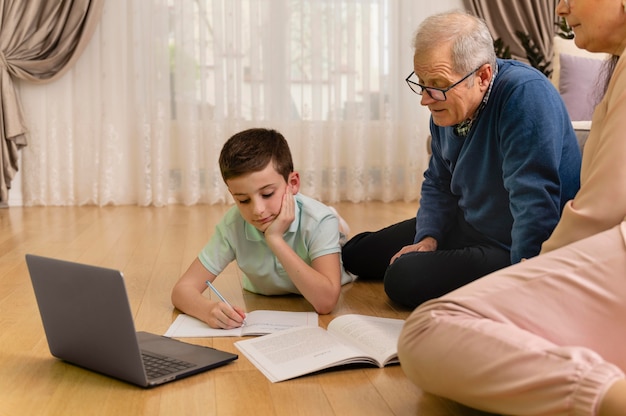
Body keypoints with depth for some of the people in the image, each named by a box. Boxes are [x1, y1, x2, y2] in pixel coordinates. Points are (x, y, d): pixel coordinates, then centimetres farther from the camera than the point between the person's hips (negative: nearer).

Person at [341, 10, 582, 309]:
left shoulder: (525, 94, -30)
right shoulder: (445, 108, -2)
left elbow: (534, 200, -34)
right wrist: (428, 240, -4)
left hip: (511, 251, -8)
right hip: (465, 226, 9)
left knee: (404, 277, -26)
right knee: (355, 255, 11)